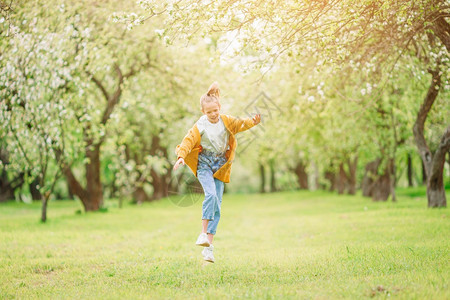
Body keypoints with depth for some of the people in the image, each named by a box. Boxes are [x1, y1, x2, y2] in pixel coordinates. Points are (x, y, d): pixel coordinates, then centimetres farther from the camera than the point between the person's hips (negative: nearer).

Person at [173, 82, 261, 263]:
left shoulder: (226, 121, 0)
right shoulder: (200, 126, -9)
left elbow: (240, 124, 10)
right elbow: (188, 141, -15)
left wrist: (253, 122, -9)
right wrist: (181, 156, -30)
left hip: (220, 165, 3)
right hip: (204, 163, -3)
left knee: (217, 203, -1)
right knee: (211, 194, -29)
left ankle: (208, 246, 1)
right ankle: (203, 233, -21)